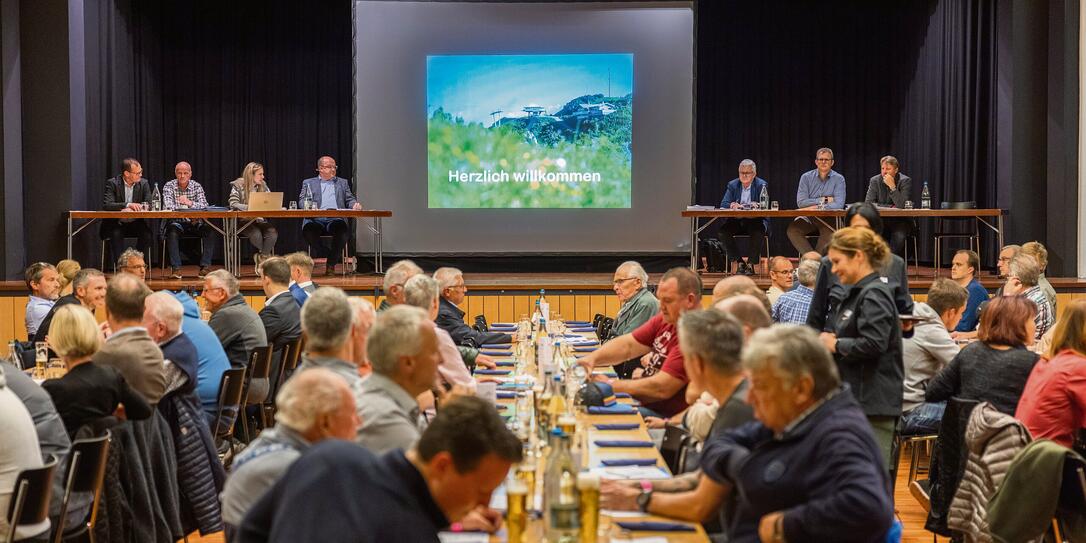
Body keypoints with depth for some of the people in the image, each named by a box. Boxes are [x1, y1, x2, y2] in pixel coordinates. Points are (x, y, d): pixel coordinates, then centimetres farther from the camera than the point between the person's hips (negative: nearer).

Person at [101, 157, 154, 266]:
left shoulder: (144, 183, 2)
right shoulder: (112, 183, -7)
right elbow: (106, 205, -20)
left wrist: (131, 209, -24)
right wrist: (128, 205, -35)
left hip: (135, 224, 3)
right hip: (116, 224, -2)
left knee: (147, 234, -26)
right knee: (116, 234, -34)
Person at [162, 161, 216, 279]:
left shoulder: (196, 186, 5)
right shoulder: (169, 186, 0)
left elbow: (204, 206, -9)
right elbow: (168, 207, -16)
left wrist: (190, 203, -28)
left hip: (194, 223, 2)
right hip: (176, 222, -2)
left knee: (210, 229, -25)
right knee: (172, 231, -35)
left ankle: (205, 266, -25)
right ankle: (176, 268, -33)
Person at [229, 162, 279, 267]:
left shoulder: (263, 185, 10)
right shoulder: (238, 185, -4)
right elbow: (233, 204, -14)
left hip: (259, 220, 4)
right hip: (243, 221, -4)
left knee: (272, 232, -28)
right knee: (256, 233, -34)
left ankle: (262, 259, -20)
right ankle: (264, 258, -11)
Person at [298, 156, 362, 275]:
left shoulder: (343, 183, 27)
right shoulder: (308, 183, 21)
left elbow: (350, 200, 20)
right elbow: (302, 201, 8)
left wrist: (355, 204, -6)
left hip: (335, 219, 1)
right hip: (315, 219, -1)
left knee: (342, 228, -35)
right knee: (308, 230, -34)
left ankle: (331, 263, -20)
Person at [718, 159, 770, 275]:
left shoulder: (762, 185, -3)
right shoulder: (732, 185, 7)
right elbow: (723, 205, 0)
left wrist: (742, 206, -28)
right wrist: (731, 205, -26)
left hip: (755, 221, -3)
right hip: (737, 221, 3)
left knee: (758, 232, -35)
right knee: (723, 231, -24)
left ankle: (750, 264, -18)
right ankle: (739, 262, -12)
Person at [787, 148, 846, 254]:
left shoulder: (838, 179, 2)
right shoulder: (806, 177, 7)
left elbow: (839, 204, -12)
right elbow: (801, 202, -5)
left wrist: (816, 207, -17)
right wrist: (823, 200, -8)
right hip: (808, 218, 2)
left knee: (828, 232, -35)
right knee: (792, 230, -27)